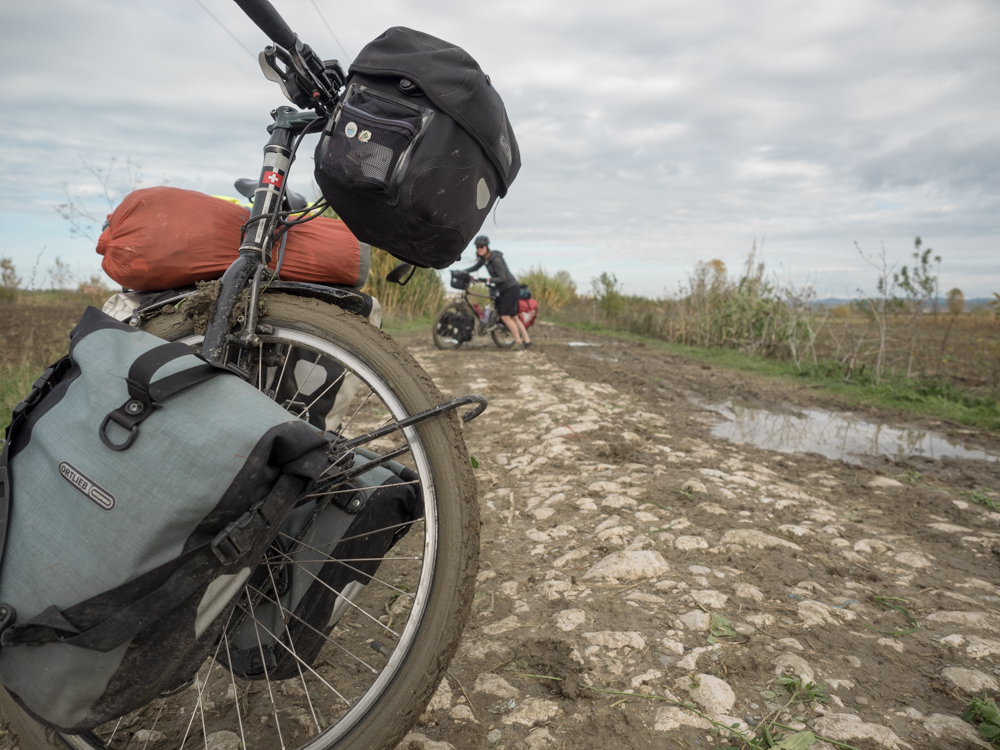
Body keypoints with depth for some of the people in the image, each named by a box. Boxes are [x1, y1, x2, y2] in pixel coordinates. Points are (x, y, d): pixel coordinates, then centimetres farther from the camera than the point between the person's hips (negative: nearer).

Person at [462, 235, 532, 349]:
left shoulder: (496, 260, -23)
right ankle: (527, 340, 16)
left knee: (505, 316, -10)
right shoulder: (484, 258, 4)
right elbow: (475, 267, 19)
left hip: (511, 288, -9)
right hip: (503, 290, 9)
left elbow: (502, 278, -26)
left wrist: (488, 280, -34)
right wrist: (464, 272, 3)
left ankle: (518, 341, -1)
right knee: (513, 317, 10)